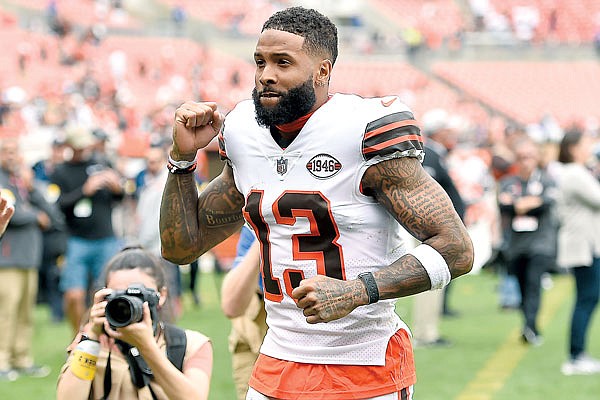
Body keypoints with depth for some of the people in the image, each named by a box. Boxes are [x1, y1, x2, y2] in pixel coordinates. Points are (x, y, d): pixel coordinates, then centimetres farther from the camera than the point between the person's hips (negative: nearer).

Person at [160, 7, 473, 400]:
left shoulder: (365, 132, -14)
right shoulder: (246, 136, 6)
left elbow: (456, 249, -17)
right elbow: (181, 246, 16)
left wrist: (355, 292, -27)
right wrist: (183, 157, 2)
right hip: (277, 366, 6)